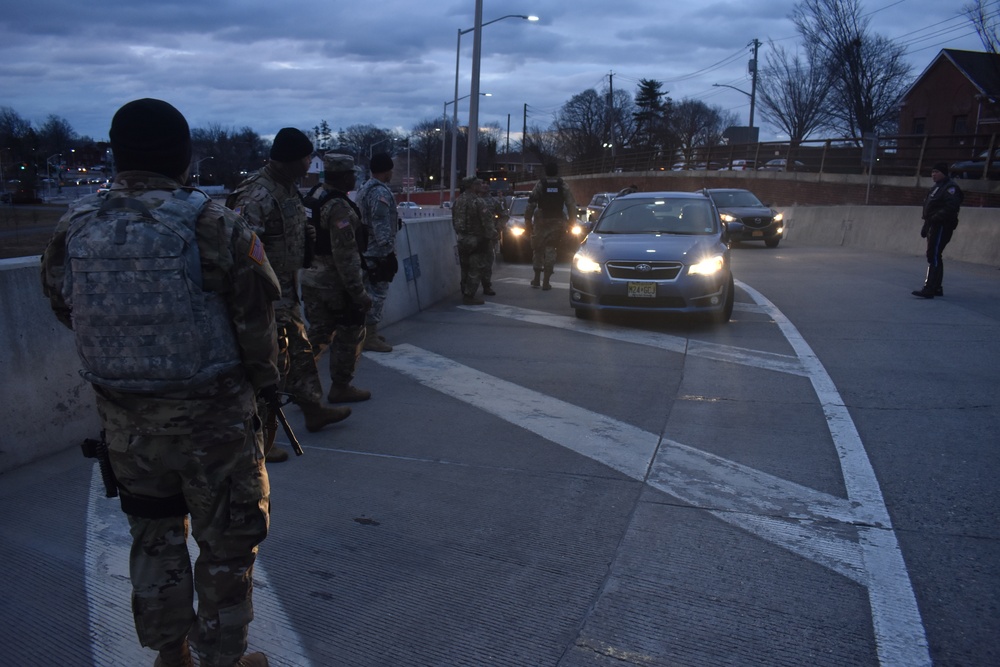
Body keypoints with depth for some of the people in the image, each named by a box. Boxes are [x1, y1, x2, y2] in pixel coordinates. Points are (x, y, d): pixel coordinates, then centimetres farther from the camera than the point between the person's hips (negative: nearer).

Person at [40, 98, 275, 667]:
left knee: (154, 535, 23)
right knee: (225, 541, 13)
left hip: (126, 420, 5)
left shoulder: (75, 229, -5)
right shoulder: (214, 227, -19)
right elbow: (256, 317, -15)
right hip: (211, 417, -4)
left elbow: (65, 310, 5)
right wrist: (265, 378, 4)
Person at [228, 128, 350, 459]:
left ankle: (313, 410, 40)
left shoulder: (289, 188, 7)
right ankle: (261, 439, 11)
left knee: (300, 352, 22)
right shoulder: (256, 197, -23)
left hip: (287, 292, 9)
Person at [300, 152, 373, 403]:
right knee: (349, 335, 8)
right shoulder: (340, 208, -21)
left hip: (312, 280, 8)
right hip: (336, 284, -8)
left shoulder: (314, 198, 7)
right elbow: (345, 257, -24)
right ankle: (341, 388, 17)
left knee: (317, 334, 16)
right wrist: (359, 293, -22)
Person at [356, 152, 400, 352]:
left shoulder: (364, 189, 15)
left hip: (365, 251, 10)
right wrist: (388, 252, -21)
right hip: (378, 252, -10)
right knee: (378, 293, -5)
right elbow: (381, 227, -23)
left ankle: (367, 332, 24)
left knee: (370, 292, 16)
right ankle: (370, 337, -1)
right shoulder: (381, 192, -17)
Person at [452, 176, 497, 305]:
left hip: (462, 240, 8)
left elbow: (454, 221, 14)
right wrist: (492, 236, -10)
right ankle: (469, 296, -1)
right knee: (476, 269, -1)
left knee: (465, 269, 17)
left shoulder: (458, 201, 6)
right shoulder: (478, 202, -18)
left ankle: (465, 294, 25)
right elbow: (487, 222, -19)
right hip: (477, 240, -8)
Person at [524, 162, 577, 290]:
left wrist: (528, 219, 0)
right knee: (551, 250, 3)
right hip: (557, 222, 1)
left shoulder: (540, 185, -1)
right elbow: (571, 204, 0)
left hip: (541, 221, -1)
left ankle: (536, 279, 16)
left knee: (538, 249, 12)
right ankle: (546, 282, 0)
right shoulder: (563, 186, 2)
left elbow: (531, 203, -5)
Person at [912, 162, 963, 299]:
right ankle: (936, 288, 21)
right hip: (934, 226, 10)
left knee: (933, 256, -14)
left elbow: (951, 208, -23)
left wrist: (935, 219, -25)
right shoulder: (937, 187, 21)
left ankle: (929, 289, -17)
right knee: (934, 256, 14)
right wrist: (926, 225, 19)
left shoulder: (950, 187, -10)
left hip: (942, 227, -10)